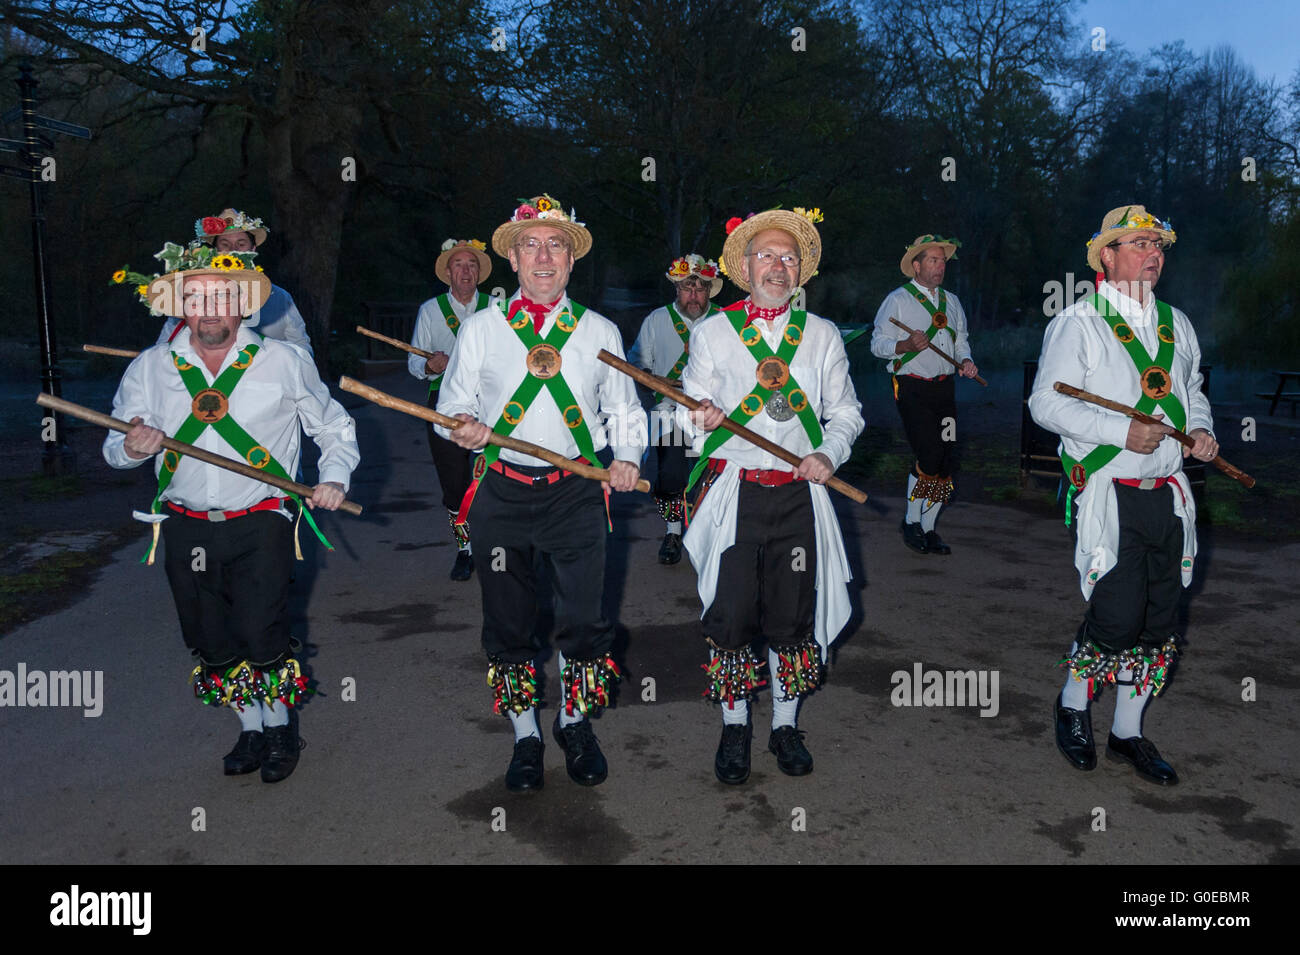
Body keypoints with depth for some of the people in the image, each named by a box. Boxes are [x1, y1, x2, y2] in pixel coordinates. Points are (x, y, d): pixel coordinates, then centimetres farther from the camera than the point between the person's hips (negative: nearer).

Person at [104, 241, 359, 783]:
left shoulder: (284, 362, -1)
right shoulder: (149, 368, 4)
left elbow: (335, 428, 9)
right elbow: (116, 447, 10)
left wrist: (334, 477, -7)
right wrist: (134, 447, -14)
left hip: (260, 525, -3)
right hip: (187, 528, 3)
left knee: (261, 636, -8)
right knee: (211, 641, 11)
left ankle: (279, 725, 19)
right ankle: (249, 728, 31)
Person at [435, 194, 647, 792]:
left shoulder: (600, 331, 10)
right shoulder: (481, 328, 8)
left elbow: (624, 410, 15)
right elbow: (452, 406, 9)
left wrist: (627, 456, -3)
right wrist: (464, 427, -14)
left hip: (577, 493, 0)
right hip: (502, 493, 0)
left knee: (584, 618, 2)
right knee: (508, 622, 7)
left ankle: (575, 724, 27)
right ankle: (525, 737, 25)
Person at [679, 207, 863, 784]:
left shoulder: (821, 335, 12)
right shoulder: (711, 332, 7)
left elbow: (845, 411, 14)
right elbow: (689, 411, 7)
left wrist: (830, 453, -5)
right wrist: (699, 417, -17)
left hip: (798, 496, 2)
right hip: (732, 495, -1)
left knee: (794, 615, 6)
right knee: (729, 615, -1)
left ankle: (785, 726, 23)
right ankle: (734, 728, 17)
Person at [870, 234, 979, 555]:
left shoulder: (951, 300, 19)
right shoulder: (898, 300, -1)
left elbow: (961, 339, 26)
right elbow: (878, 343, -5)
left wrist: (965, 360, 5)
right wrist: (905, 345, -24)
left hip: (944, 387, 6)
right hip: (912, 387, -6)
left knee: (945, 460, 4)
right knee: (929, 455, -16)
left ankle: (928, 528, 15)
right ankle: (911, 521, 3)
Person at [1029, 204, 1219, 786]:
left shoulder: (1176, 323, 17)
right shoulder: (1078, 323, -4)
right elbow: (1046, 403, -11)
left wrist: (1200, 428, 6)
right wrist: (1123, 431, -19)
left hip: (1168, 494, 7)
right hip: (1108, 493, -6)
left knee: (1160, 622, 8)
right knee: (1116, 616, -11)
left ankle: (1128, 733, 24)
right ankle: (1073, 705, 18)